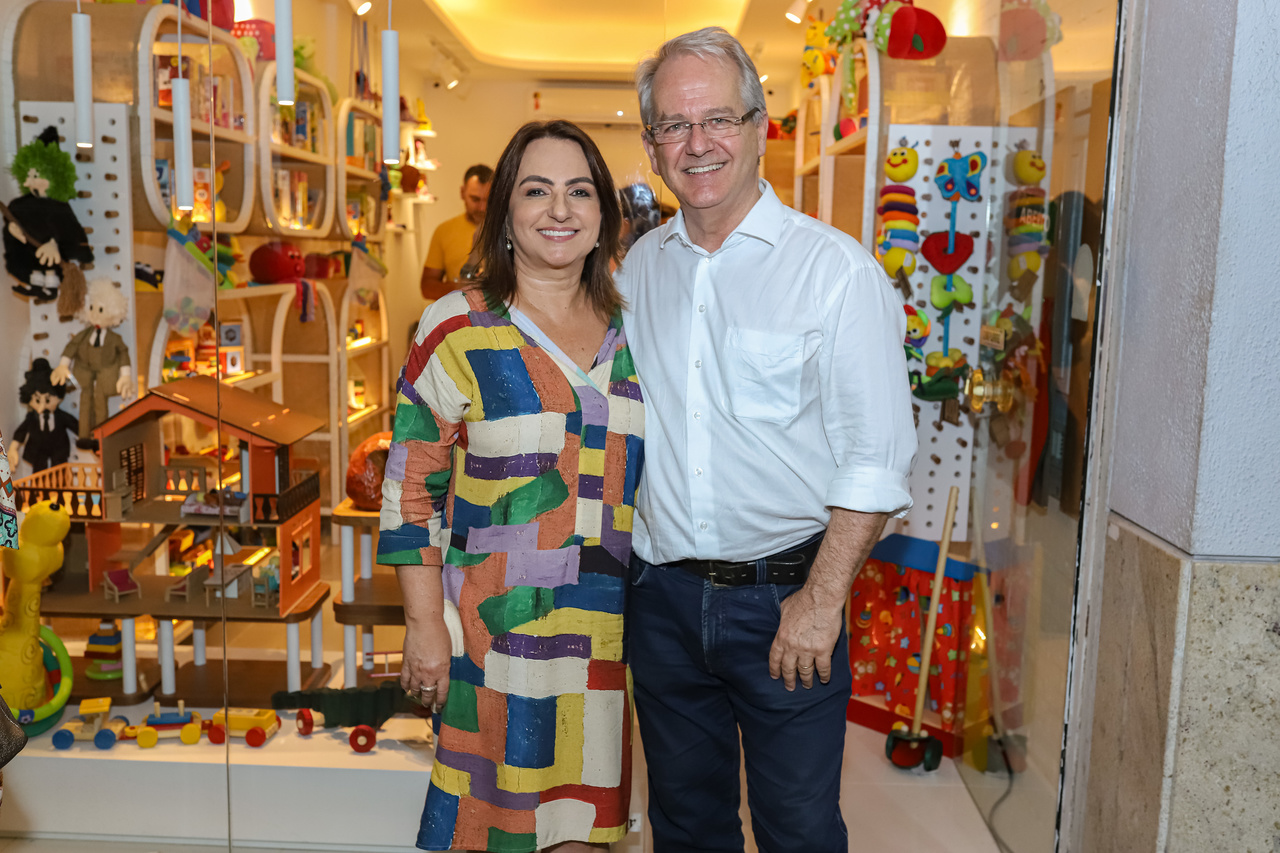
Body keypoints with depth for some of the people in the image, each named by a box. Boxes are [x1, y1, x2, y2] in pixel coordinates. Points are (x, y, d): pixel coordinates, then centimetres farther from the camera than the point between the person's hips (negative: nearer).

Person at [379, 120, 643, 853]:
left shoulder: (627, 330, 5)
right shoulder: (459, 331, -9)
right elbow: (411, 489, -8)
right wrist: (425, 625, -10)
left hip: (608, 627, 4)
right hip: (501, 621, -4)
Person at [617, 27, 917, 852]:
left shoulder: (836, 269, -9)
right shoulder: (638, 268, 6)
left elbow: (877, 456, -11)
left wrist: (820, 599, -16)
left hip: (784, 598, -4)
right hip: (662, 596, 4)